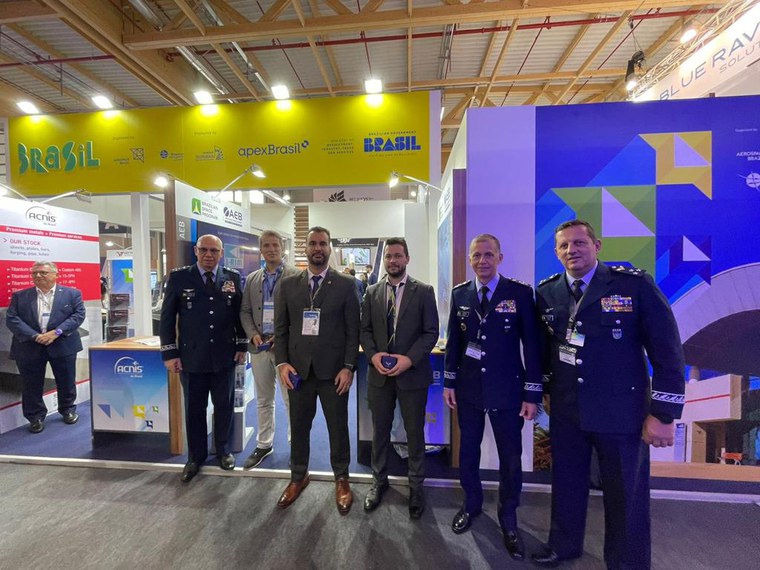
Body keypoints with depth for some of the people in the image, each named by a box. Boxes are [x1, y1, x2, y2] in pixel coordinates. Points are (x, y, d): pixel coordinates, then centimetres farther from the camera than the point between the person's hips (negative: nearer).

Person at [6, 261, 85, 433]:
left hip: (63, 345, -1)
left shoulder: (72, 293, 1)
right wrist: (34, 336, -15)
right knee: (32, 385, 9)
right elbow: (11, 319, -2)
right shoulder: (20, 296, 6)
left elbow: (78, 315, -7)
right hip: (29, 347, 2)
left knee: (66, 382, 9)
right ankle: (36, 417, 26)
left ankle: (68, 410, 29)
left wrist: (56, 332, -18)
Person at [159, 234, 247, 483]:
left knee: (224, 406, 14)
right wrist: (169, 353, -3)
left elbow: (240, 313, 5)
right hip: (191, 356, 0)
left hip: (225, 355, 1)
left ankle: (223, 451, 35)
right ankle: (195, 456, 35)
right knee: (194, 409, 14)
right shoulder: (179, 277, -3)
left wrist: (242, 345, 3)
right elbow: (167, 317, 0)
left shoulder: (232, 278, 0)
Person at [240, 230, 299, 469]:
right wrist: (252, 334, -4)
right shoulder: (251, 279, 11)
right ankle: (263, 444, 34)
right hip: (259, 347, 5)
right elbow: (244, 311, 12)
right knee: (263, 400, 17)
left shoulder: (296, 276, -5)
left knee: (291, 399, 6)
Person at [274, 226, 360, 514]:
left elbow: (353, 329, -4)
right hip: (298, 369, 2)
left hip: (333, 370, -2)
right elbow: (280, 328, 5)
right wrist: (282, 363, -4)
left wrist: (348, 367, -9)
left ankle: (341, 479, 35)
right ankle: (298, 477, 41)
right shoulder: (287, 284, 5)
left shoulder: (346, 284, -3)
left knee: (338, 427, 12)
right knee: (299, 426, 17)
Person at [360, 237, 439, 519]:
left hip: (412, 373, -2)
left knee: (415, 433, 13)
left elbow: (431, 332, -6)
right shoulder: (372, 292, 6)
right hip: (379, 373, 3)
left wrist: (409, 359, -18)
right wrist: (373, 355, -11)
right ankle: (379, 480, 40)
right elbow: (365, 330, 6)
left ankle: (416, 485, 36)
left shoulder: (424, 291, -4)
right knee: (380, 431, 17)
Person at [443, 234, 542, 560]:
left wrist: (532, 393, -8)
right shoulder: (459, 294, 0)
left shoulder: (520, 292, -9)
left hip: (507, 390, -2)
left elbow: (532, 344, -7)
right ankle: (472, 503, 45)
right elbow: (454, 340, 5)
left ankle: (508, 517, 40)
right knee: (468, 450, 18)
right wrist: (449, 382, 4)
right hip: (468, 389, 3)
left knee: (510, 457, 13)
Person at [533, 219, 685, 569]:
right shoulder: (546, 292, 0)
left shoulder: (635, 284, -10)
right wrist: (543, 389, 12)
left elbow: (667, 352, -9)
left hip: (623, 412, -3)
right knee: (566, 484, 21)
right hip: (565, 412, 4)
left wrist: (663, 414, -11)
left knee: (626, 497, 14)